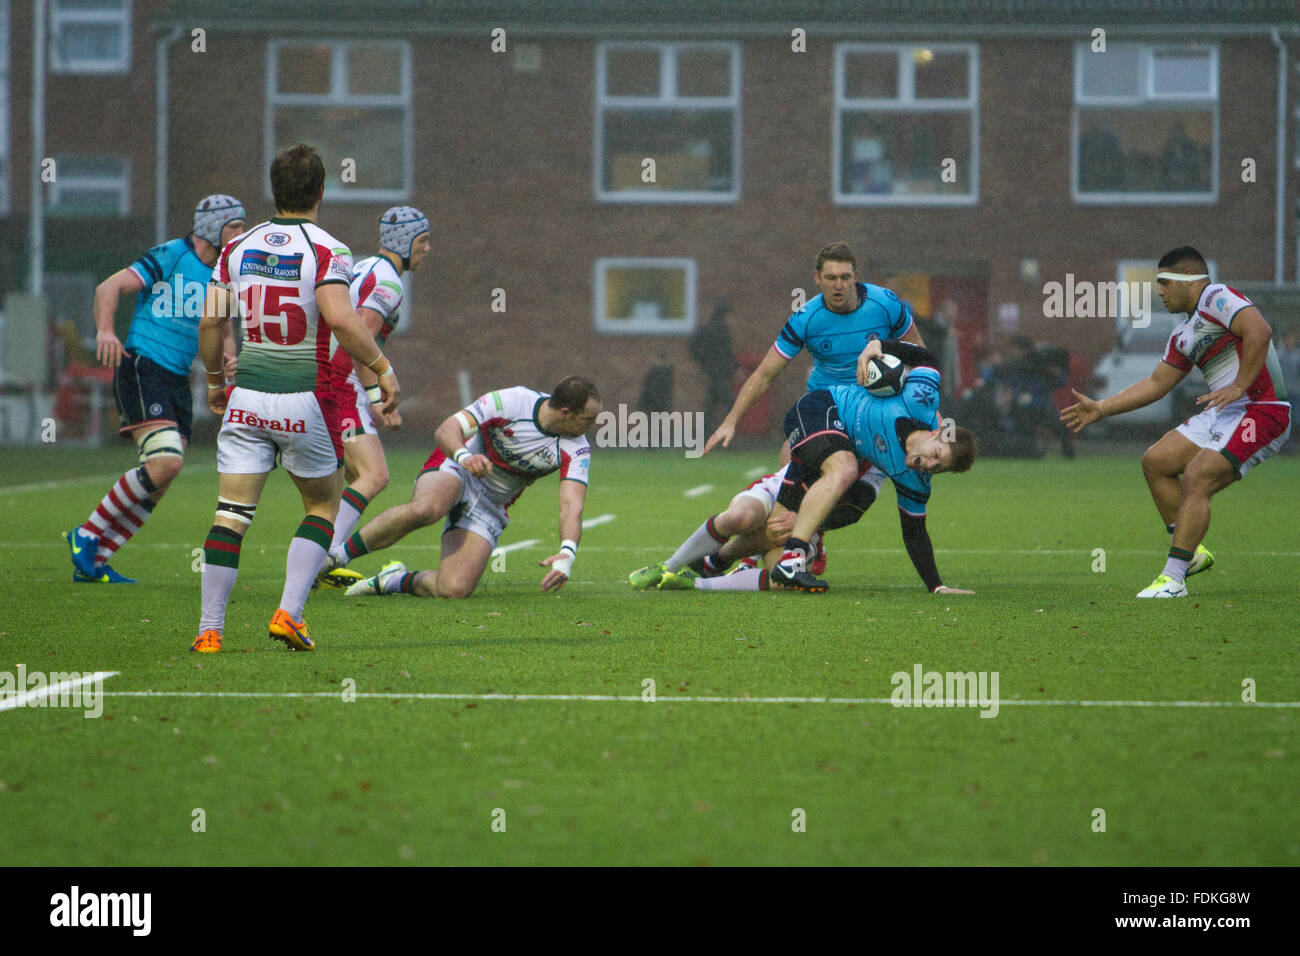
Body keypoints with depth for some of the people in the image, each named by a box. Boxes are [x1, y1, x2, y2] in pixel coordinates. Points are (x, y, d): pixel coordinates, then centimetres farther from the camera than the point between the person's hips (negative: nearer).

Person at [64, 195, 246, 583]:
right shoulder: (170, 256, -7)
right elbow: (109, 287, -11)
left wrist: (229, 358, 2)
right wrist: (105, 329, -29)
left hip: (177, 380, 8)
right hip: (141, 370, -8)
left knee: (157, 487, 2)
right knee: (165, 463, -22)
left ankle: (92, 562, 10)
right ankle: (87, 534, -8)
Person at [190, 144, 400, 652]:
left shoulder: (237, 248, 5)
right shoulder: (327, 251, -9)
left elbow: (210, 322, 5)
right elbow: (340, 318, -22)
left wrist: (215, 380, 20)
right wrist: (384, 369, -12)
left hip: (246, 400, 3)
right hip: (305, 399, -3)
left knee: (231, 513, 4)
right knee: (323, 505, 15)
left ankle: (210, 629, -1)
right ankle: (289, 613, 1)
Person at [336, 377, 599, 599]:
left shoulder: (576, 449, -14)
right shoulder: (511, 401, -21)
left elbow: (572, 506, -24)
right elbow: (446, 429, -22)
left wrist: (567, 554, -44)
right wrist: (464, 456, -45)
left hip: (490, 507, 3)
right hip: (455, 470, -3)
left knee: (455, 590, -20)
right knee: (425, 509, -41)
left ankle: (396, 581, 12)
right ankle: (339, 554, -22)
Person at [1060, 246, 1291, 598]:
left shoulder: (1216, 298, -10)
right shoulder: (1183, 334, 20)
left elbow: (1259, 330, -26)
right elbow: (1156, 384, 27)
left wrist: (1239, 386, -28)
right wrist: (1100, 409, 25)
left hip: (1262, 413, -10)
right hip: (1223, 414, 10)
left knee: (1195, 480, -21)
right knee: (1155, 462, 7)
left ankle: (1173, 578, -20)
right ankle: (1191, 552, 11)